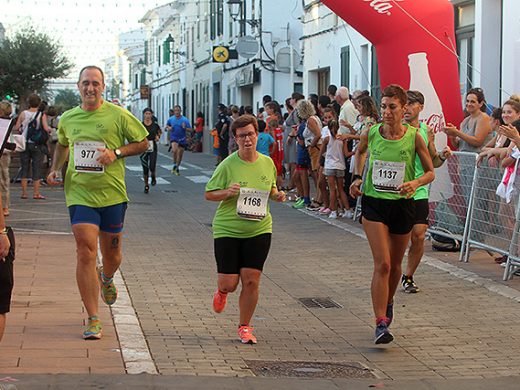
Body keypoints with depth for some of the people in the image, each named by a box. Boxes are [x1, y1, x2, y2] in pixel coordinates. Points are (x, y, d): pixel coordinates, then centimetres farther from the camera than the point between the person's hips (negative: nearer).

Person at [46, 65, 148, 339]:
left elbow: (143, 143, 3)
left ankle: (106, 279, 51)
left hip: (112, 194, -1)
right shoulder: (67, 119, 6)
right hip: (80, 195, 1)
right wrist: (55, 170, 9)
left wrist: (117, 152, -13)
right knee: (86, 253, -11)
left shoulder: (118, 115, -4)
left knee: (112, 254, 12)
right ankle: (93, 319, -5)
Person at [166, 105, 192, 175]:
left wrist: (185, 128, -24)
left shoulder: (185, 120, -7)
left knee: (180, 154, 8)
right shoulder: (171, 119, 0)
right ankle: (174, 165, -6)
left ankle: (177, 168, 29)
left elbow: (190, 129, -6)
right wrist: (169, 127, -2)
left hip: (182, 139, 0)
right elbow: (167, 125, 20)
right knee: (175, 150, -26)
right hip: (173, 137, 0)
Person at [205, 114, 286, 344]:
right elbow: (209, 194, -4)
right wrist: (227, 192, -22)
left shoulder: (267, 163, 3)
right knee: (229, 283, -2)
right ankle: (222, 291, 37)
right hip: (228, 230, -2)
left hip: (259, 230, 3)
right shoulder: (228, 165, -10)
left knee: (251, 280, -4)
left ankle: (244, 326, 14)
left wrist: (277, 195, -1)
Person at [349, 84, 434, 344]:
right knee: (382, 264, -14)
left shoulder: (414, 137, -8)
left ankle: (388, 302, 46)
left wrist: (415, 183, -20)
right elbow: (360, 151, 20)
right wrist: (357, 177, 9)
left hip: (402, 204, 1)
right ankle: (381, 324, -16)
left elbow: (430, 172, 0)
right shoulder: (370, 134, -5)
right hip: (374, 203, -1)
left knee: (395, 264, 17)